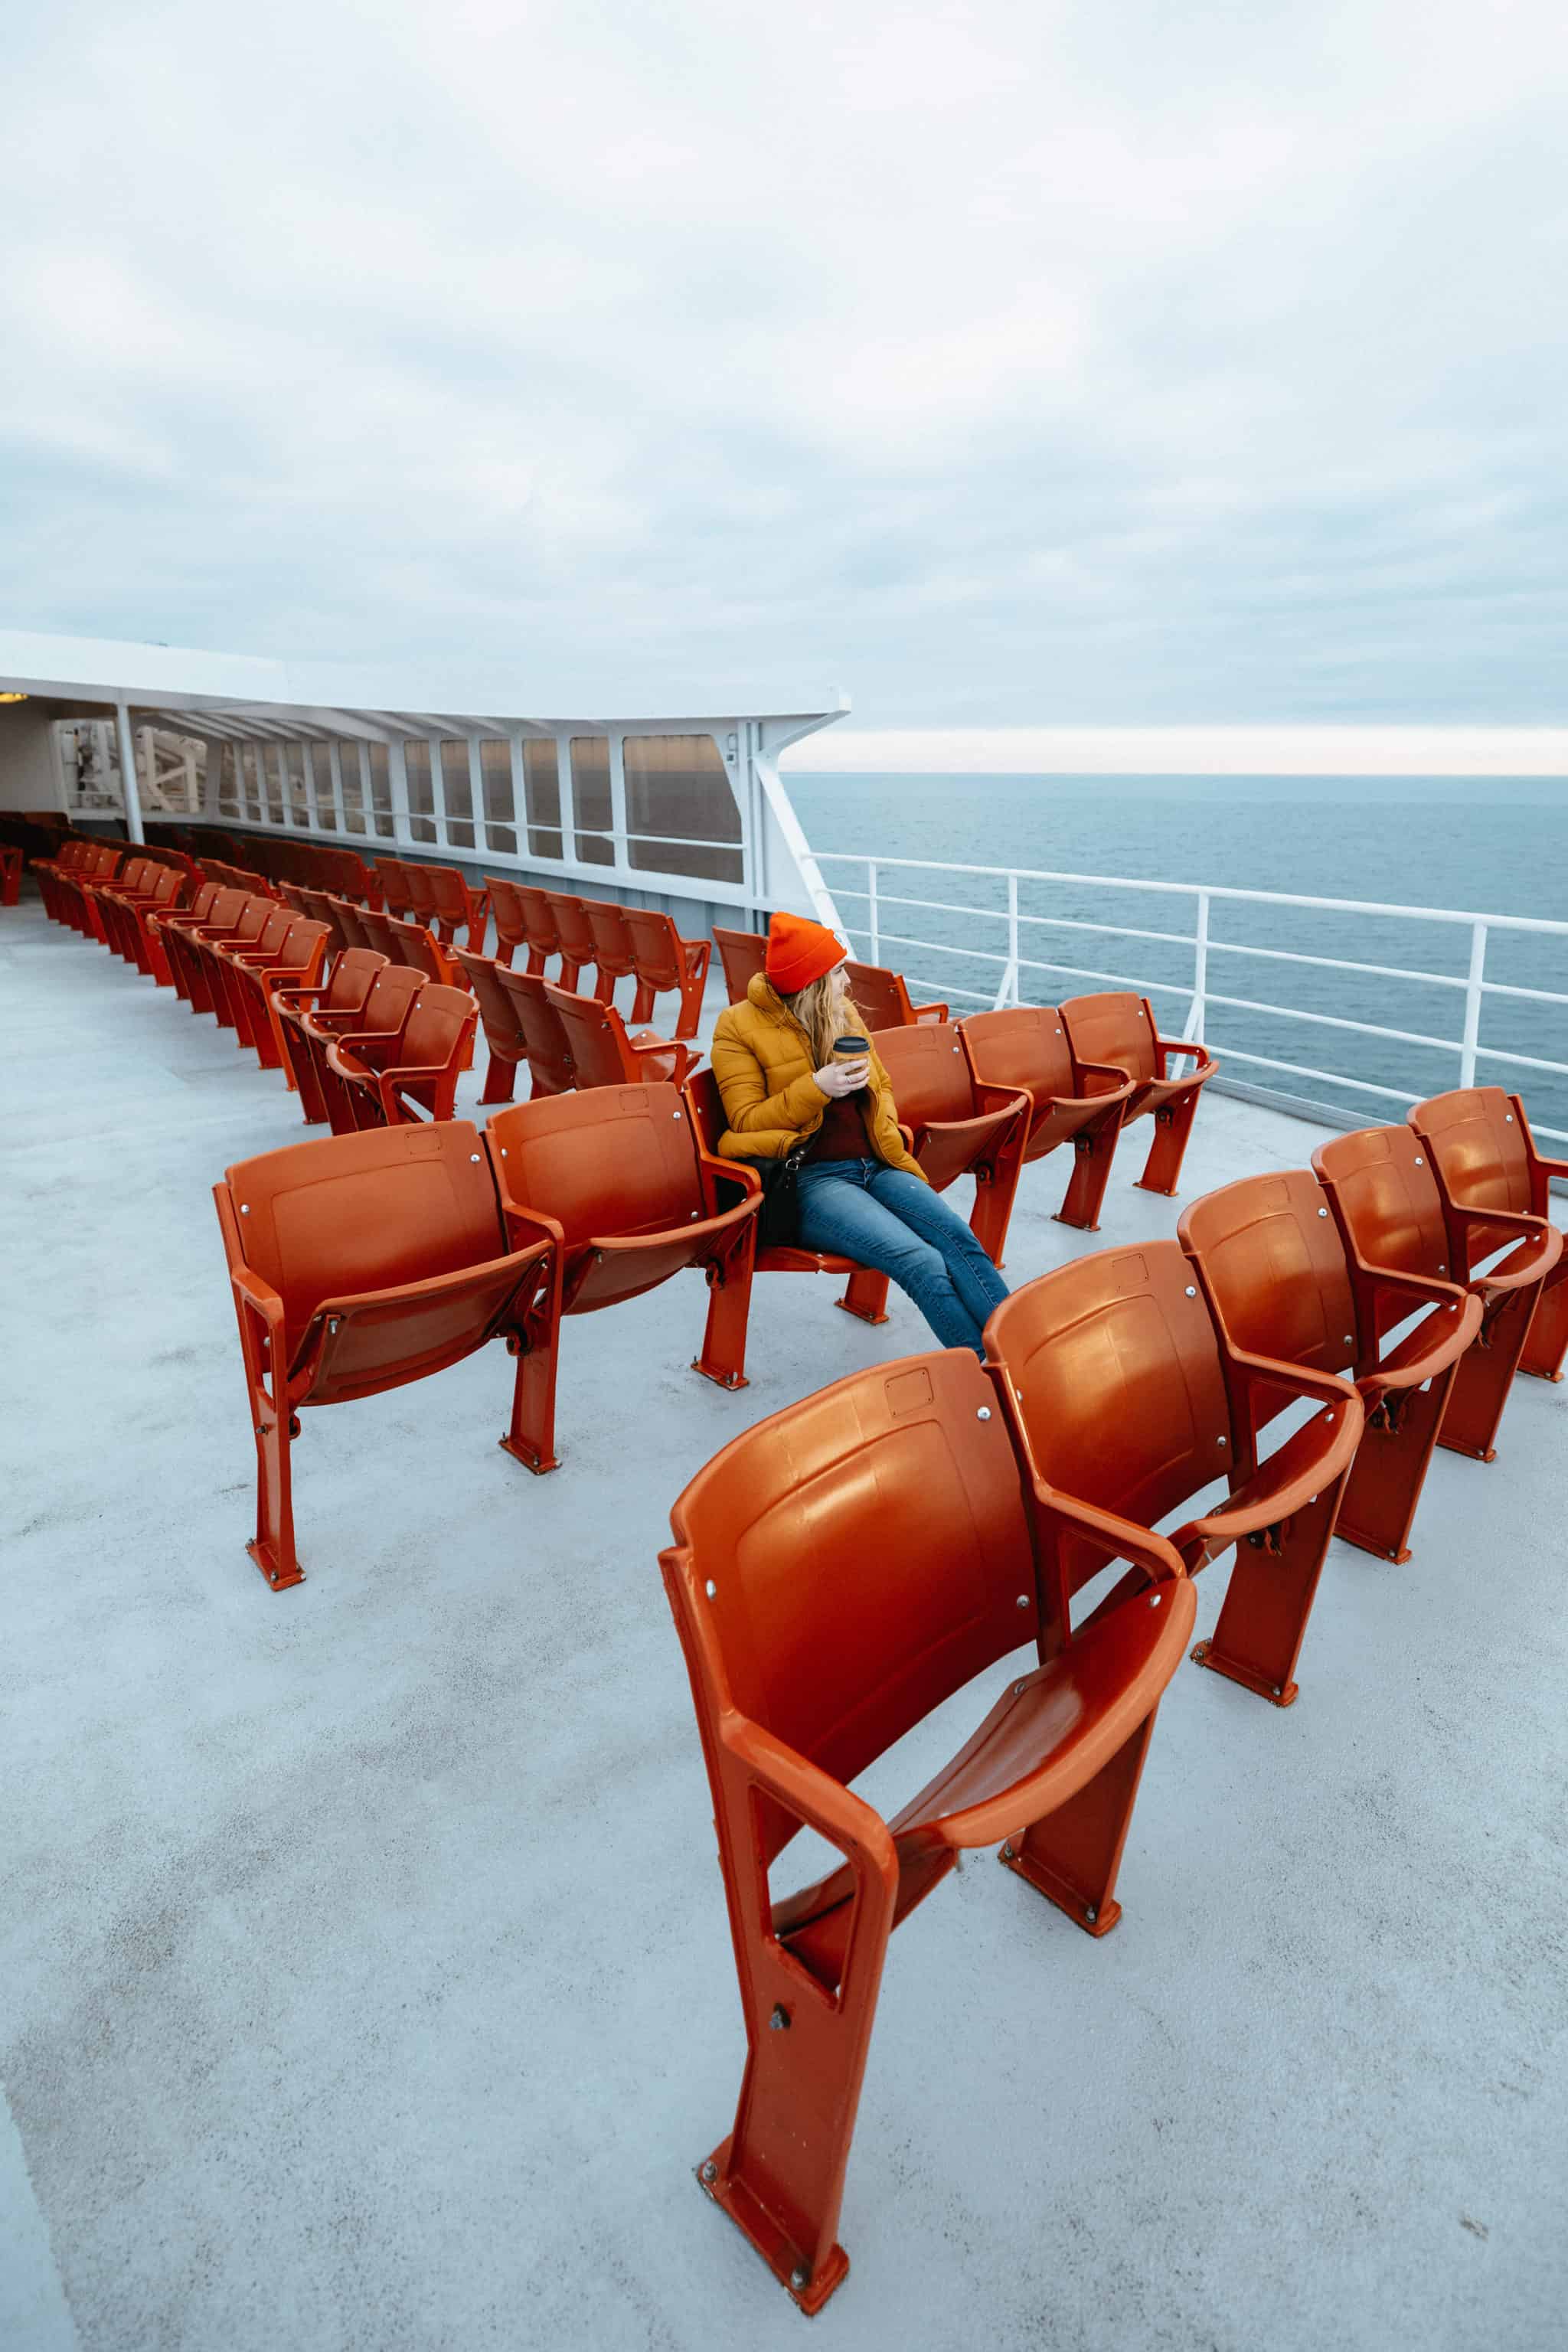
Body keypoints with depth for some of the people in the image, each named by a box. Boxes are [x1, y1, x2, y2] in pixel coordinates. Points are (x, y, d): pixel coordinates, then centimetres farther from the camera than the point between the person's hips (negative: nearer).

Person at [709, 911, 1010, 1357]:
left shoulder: (844, 1014, 16)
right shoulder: (739, 1027, -2)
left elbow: (882, 1085, 28)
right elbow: (746, 1120, -6)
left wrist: (886, 1127, 6)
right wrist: (816, 1088, -17)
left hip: (874, 1164, 6)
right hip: (810, 1178, -6)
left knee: (957, 1236, -22)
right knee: (921, 1261, -27)